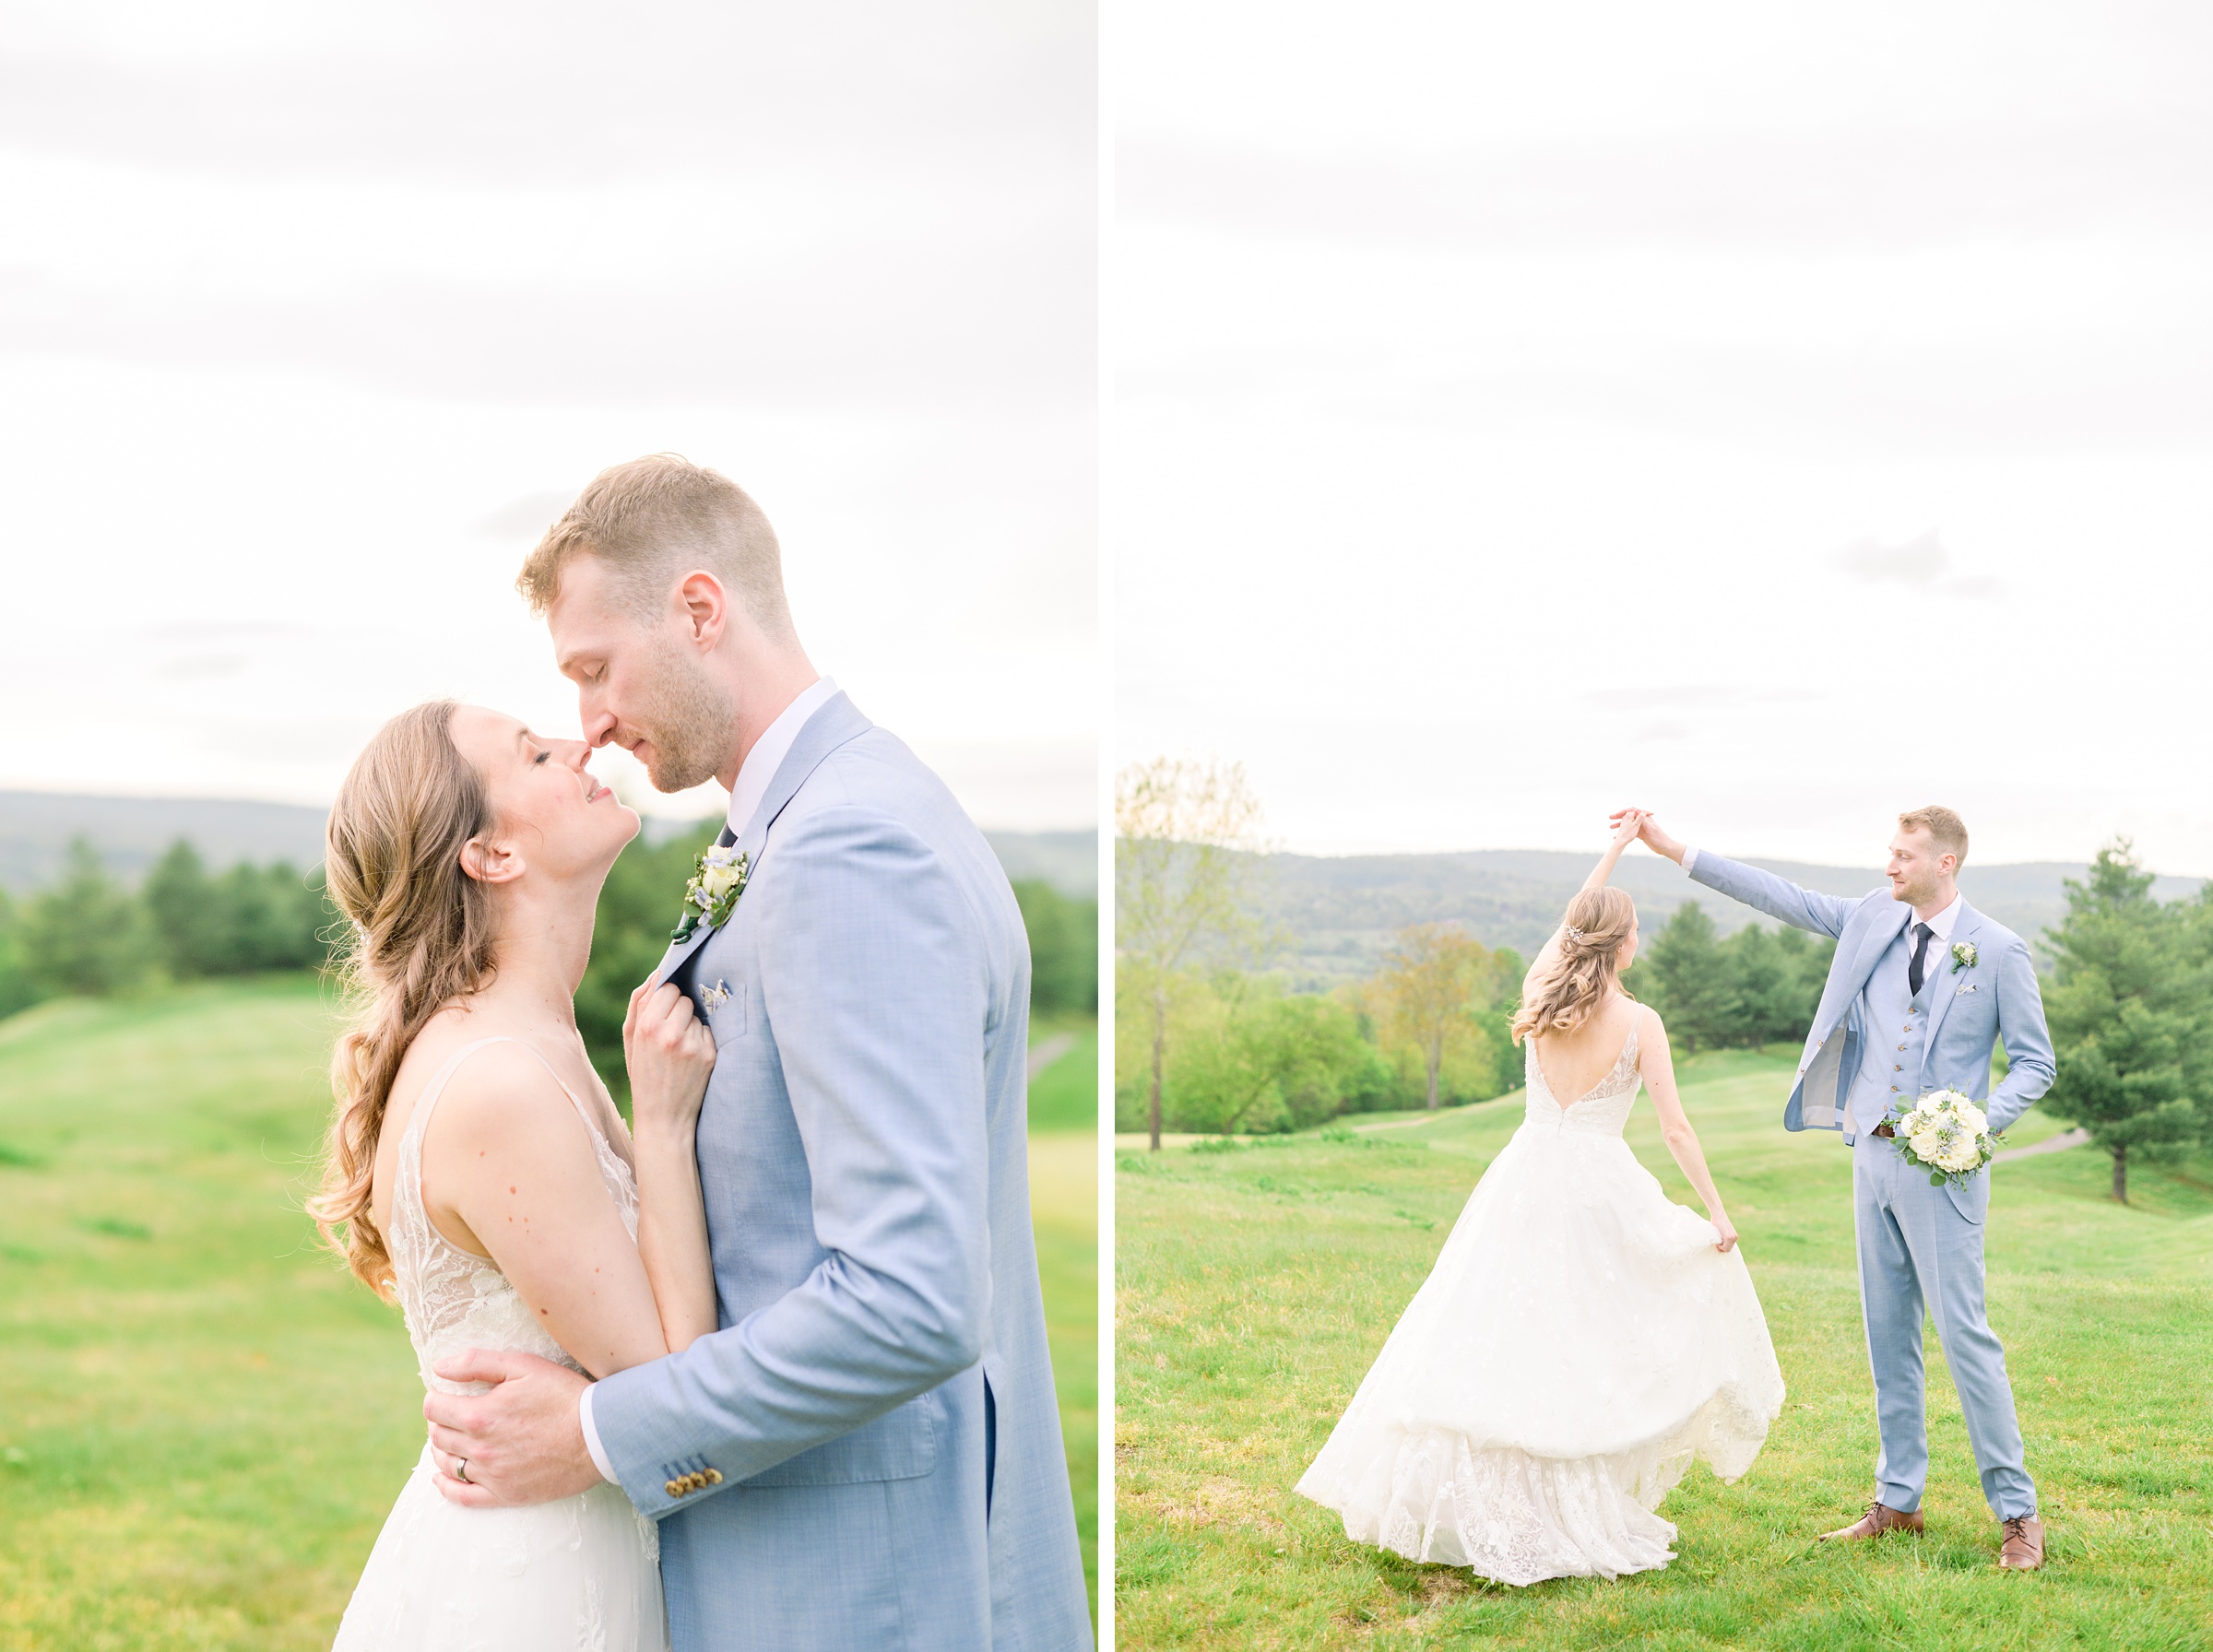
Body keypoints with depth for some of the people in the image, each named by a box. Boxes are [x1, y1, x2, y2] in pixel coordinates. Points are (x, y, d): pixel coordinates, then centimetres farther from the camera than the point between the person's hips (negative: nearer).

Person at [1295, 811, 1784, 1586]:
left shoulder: (1539, 992, 2)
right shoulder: (1639, 1022, -7)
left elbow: (1569, 919, 23)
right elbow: (1675, 1128, -6)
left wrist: (1613, 850, 33)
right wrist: (1716, 1212, 3)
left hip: (1523, 1179, 3)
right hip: (1599, 1189, -3)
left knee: (1499, 1339, 7)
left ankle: (1471, 1501, 9)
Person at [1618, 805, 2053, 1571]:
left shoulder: (1999, 951, -7)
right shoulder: (1874, 920, 6)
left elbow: (2035, 1062, -3)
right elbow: (1783, 897, 8)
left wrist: (1979, 1121, -19)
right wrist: (1676, 851, 5)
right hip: (1872, 1155, 6)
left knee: (1964, 1333, -6)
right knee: (1888, 1333, 11)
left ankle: (2017, 1512, 4)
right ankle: (1898, 1499, 21)